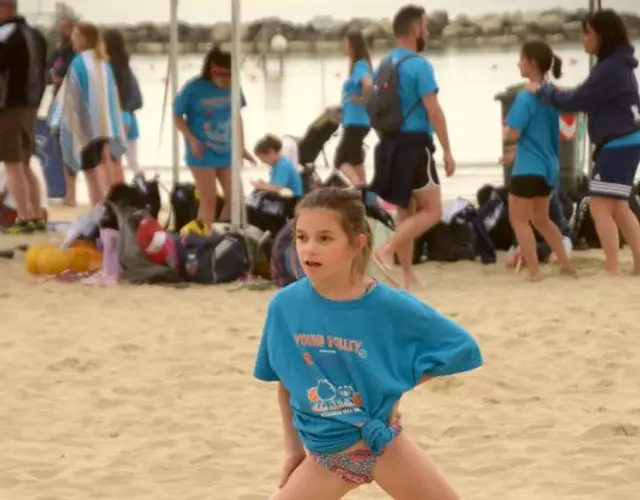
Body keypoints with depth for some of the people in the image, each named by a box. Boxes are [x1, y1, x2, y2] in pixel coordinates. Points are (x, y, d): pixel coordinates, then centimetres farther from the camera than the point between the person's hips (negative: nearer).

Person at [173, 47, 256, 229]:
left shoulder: (232, 87, -3)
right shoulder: (194, 88, -14)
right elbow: (177, 117, -5)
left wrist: (242, 146, 9)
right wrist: (193, 140, -16)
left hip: (227, 152, 5)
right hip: (202, 153, -5)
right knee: (209, 201, -4)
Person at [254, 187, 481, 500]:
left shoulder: (391, 307, -16)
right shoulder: (285, 306, -10)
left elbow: (461, 348, -5)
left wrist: (397, 385, -8)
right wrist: (293, 446, 11)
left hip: (382, 441, -2)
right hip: (325, 454, 2)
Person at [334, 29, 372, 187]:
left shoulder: (359, 66, -16)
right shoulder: (358, 65, 12)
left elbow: (368, 84, -36)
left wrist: (362, 100, -20)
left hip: (355, 122, -10)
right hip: (357, 121, 10)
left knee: (341, 161, -11)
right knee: (354, 159, 17)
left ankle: (359, 187, -24)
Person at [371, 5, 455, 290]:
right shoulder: (419, 65, -13)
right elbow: (433, 111, -17)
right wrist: (447, 151, -13)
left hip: (390, 144, 8)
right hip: (414, 145, -8)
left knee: (406, 212, 14)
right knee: (432, 211, -1)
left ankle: (408, 278, 14)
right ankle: (386, 249, -15)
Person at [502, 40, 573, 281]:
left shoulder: (526, 98, -18)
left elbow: (512, 135, -21)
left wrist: (505, 129, 2)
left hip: (528, 169, -8)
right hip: (548, 166, 8)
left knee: (519, 220, 3)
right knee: (541, 219, 22)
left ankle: (534, 271, -1)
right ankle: (565, 263, 23)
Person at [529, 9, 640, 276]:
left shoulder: (609, 68, -19)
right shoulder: (618, 64, 12)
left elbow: (574, 102, -15)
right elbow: (590, 100, 16)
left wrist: (543, 89, -1)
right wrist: (551, 92, 4)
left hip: (618, 145, -10)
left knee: (600, 207, -10)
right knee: (618, 208, 14)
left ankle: (612, 272, -12)